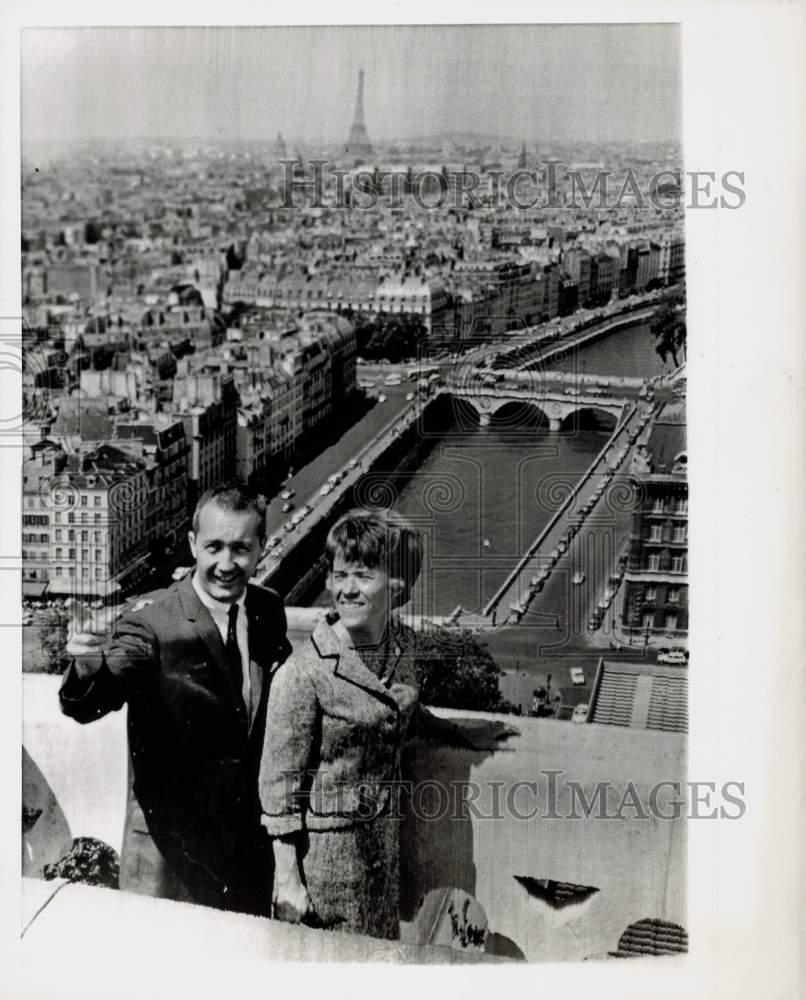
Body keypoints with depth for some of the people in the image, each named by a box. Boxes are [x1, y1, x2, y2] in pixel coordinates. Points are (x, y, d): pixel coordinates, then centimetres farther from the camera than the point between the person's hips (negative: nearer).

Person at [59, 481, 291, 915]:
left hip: (254, 834, 5)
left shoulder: (270, 610, -2)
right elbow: (86, 705, -31)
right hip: (170, 845, -5)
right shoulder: (151, 625, -18)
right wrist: (86, 666, -52)